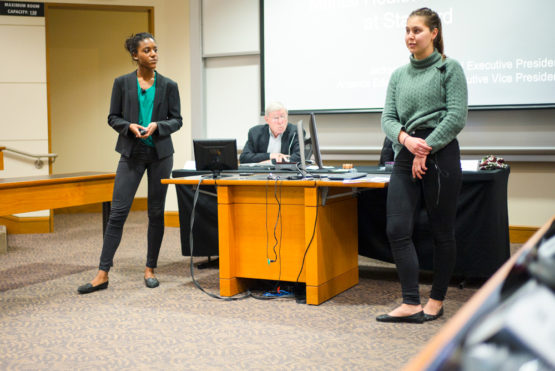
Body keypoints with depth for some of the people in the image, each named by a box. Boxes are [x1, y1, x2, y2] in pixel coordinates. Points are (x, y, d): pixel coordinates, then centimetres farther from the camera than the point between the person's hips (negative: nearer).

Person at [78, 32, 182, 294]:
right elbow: (113, 117, 5)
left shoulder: (168, 86, 3)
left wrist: (157, 125, -15)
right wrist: (130, 126, -15)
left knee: (156, 212, 5)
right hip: (132, 154, -1)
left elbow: (177, 120, 4)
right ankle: (102, 274, -1)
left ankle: (150, 269, 18)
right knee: (118, 211, -5)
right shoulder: (122, 83, 3)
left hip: (160, 153, 1)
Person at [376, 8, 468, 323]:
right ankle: (411, 304, 0)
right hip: (405, 157, 5)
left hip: (440, 155, -5)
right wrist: (406, 138, -12)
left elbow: (457, 116, -8)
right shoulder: (399, 75, 15)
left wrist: (425, 149, -13)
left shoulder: (449, 69, 0)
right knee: (397, 230, -5)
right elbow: (388, 118, 9)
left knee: (442, 231, 4)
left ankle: (437, 300, 17)